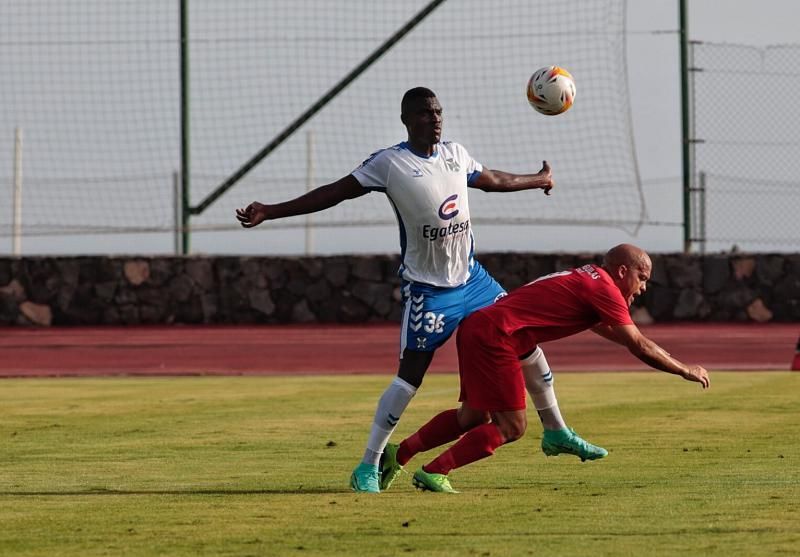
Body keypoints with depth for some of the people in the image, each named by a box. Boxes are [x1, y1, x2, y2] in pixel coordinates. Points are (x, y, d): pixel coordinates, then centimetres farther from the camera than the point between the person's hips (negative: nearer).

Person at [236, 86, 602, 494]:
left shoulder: (455, 154, 6)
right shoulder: (389, 163, -12)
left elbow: (493, 180, 26)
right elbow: (334, 193, -12)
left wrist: (539, 180, 41)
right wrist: (270, 212, -19)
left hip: (471, 277, 6)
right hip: (427, 288, -6)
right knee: (411, 373, -13)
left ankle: (557, 430, 28)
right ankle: (368, 466, -6)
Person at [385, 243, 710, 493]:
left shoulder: (587, 279, 21)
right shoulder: (604, 288, -8)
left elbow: (605, 328, 40)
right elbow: (638, 345, -10)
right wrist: (685, 371, -2)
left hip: (477, 327, 10)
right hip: (495, 336, -10)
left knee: (471, 417, 20)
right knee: (511, 428, -5)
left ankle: (398, 454, 22)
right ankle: (434, 473, -6)